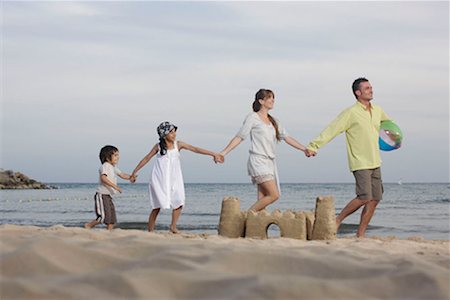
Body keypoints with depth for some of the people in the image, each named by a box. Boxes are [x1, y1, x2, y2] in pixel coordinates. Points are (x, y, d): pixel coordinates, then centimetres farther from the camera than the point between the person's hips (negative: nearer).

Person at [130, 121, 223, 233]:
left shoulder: (178, 145, 0)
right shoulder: (158, 147, -2)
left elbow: (195, 149, -4)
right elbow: (146, 159, 6)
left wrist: (213, 154, -9)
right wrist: (135, 171, 9)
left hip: (174, 180, 2)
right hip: (159, 180, -2)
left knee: (179, 202, -10)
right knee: (157, 207, -3)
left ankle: (173, 226, 6)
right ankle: (150, 231, 4)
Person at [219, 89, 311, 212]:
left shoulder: (274, 122, 20)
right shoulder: (253, 118, 0)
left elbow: (287, 137, 17)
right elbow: (239, 137, -2)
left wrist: (305, 149, 9)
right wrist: (223, 153, -9)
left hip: (270, 162, 7)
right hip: (258, 161, -7)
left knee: (263, 199, -2)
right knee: (274, 195, -17)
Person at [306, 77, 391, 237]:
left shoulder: (377, 110, 10)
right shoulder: (351, 113, -10)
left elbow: (389, 122, 34)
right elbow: (331, 130, -16)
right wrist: (313, 146, -23)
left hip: (375, 163, 7)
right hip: (360, 163, -7)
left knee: (375, 200, 2)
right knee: (364, 197, -17)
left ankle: (360, 235, 7)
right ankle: (337, 220, 0)